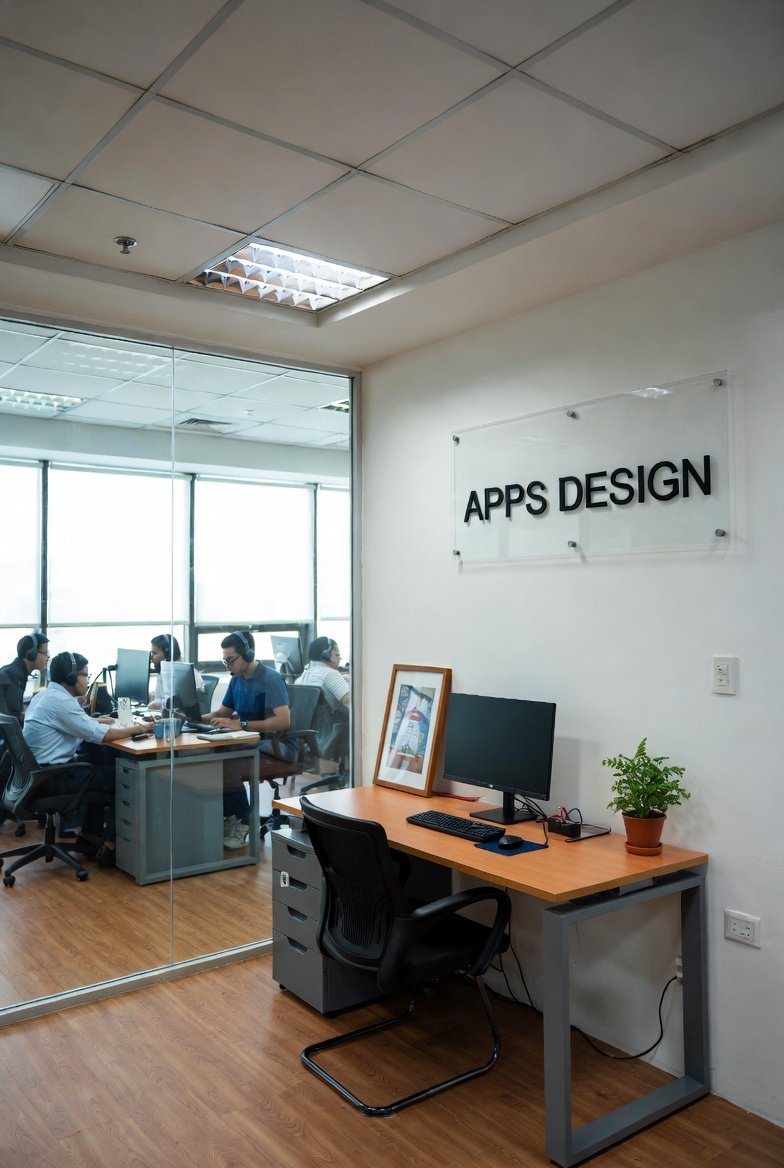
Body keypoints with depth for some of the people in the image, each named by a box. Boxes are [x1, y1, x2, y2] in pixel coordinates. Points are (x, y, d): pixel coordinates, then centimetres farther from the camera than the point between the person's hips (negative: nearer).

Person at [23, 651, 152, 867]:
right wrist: (134, 729, -9)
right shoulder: (61, 701, -20)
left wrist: (93, 721, 10)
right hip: (52, 778, -10)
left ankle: (89, 836, 23)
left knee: (101, 767, 21)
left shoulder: (47, 695, 11)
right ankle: (109, 846, 2)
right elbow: (102, 736, -22)